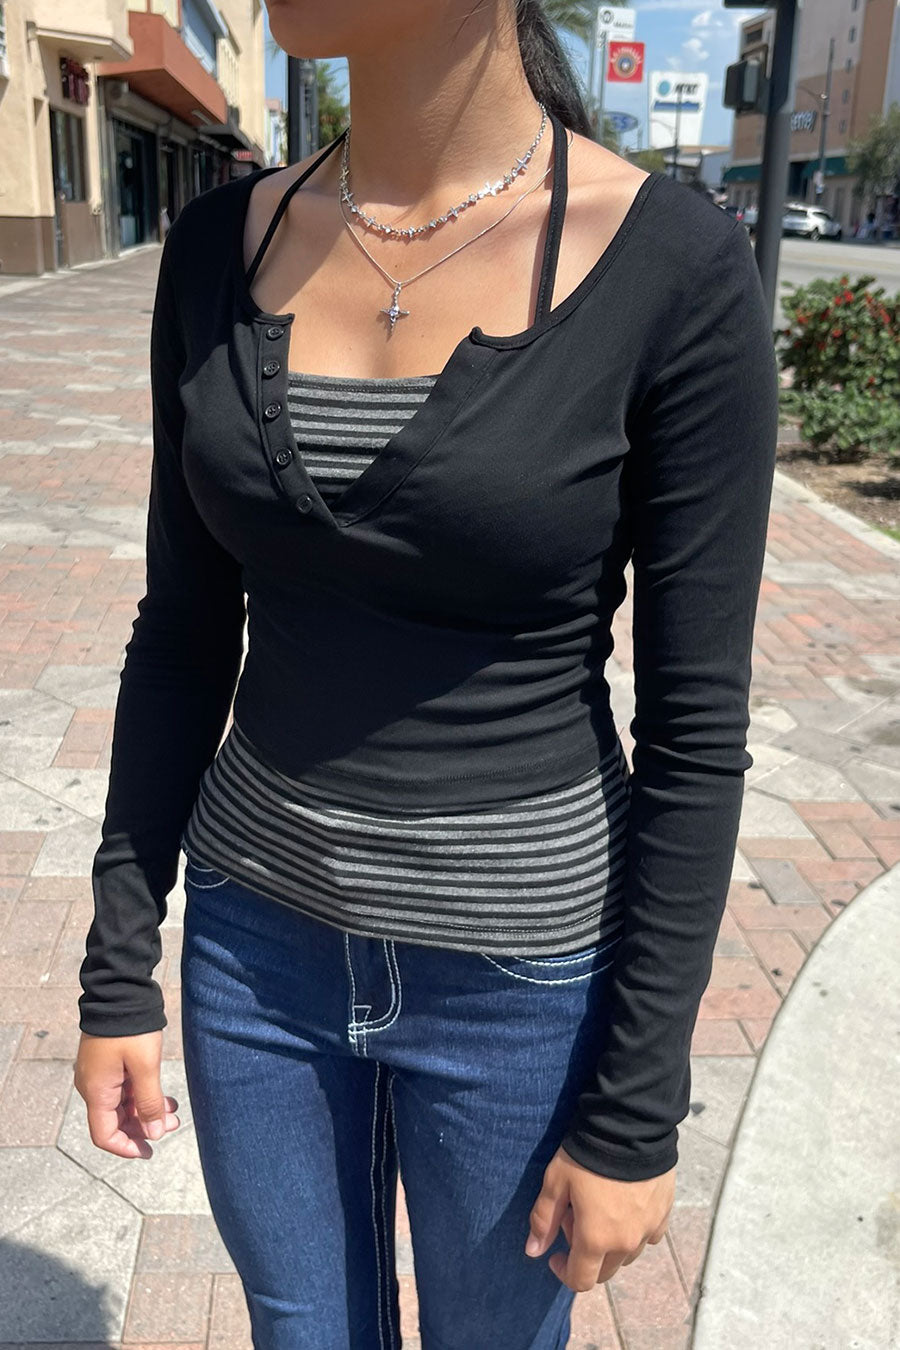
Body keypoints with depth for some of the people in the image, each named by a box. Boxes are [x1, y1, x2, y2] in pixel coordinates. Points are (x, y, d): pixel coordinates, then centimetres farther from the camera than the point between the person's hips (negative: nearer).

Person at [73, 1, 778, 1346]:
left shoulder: (675, 267, -17)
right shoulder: (223, 246, -4)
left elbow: (697, 726, -13)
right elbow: (183, 639, 2)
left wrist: (637, 1113, -8)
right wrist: (119, 972, 4)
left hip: (521, 968, -3)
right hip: (260, 936, 4)